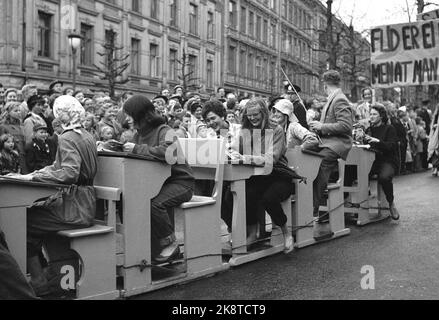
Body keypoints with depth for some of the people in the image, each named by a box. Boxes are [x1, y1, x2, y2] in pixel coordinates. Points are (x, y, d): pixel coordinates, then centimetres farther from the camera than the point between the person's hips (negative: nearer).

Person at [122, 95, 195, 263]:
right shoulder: (141, 132, 12)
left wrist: (137, 148, -28)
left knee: (155, 204, -34)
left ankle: (170, 243, -8)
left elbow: (167, 152, -32)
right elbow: (132, 149, 22)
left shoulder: (165, 131, -13)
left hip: (180, 181, -8)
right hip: (157, 181, 8)